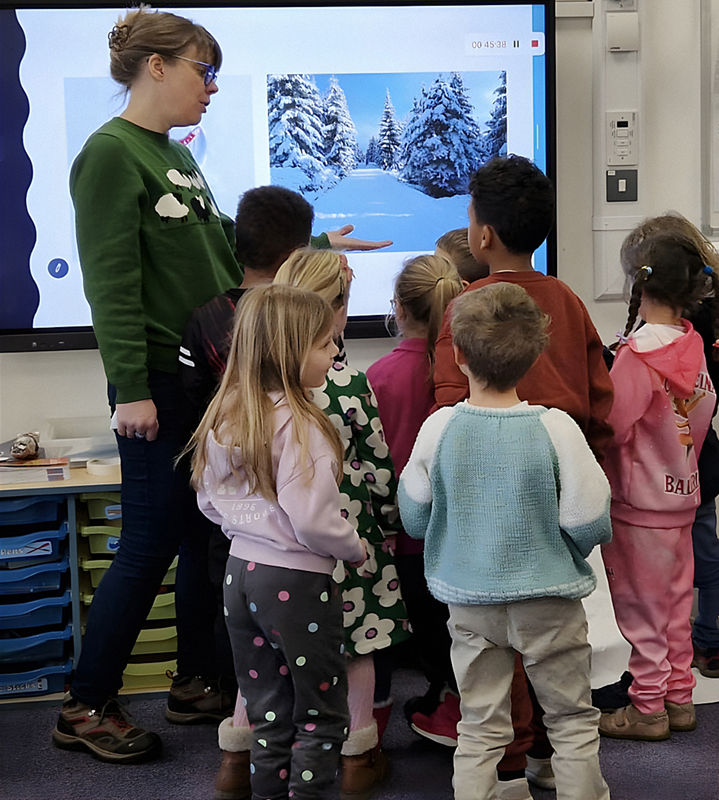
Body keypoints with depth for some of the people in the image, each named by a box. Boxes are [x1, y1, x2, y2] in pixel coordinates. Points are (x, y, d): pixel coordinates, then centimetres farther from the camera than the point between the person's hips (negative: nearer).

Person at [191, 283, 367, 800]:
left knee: (268, 713, 18)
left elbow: (209, 502, 12)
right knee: (321, 715, 8)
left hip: (241, 570, 8)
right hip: (297, 582, -7)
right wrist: (357, 550, -7)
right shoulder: (300, 427, -21)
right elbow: (313, 521, -23)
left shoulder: (223, 418, 4)